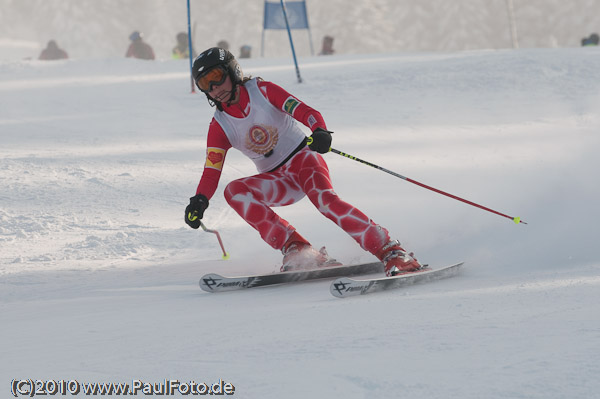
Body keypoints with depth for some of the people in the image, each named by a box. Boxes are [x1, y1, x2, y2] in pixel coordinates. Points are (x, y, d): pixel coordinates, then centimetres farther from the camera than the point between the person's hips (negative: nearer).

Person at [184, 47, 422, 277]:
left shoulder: (262, 91, -8)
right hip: (278, 182, 4)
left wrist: (320, 132, -39)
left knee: (324, 199, -35)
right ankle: (297, 251, -27)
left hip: (303, 157, -4)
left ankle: (392, 252, -37)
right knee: (234, 191, -24)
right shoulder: (219, 127, 0)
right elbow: (211, 172, -3)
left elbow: (305, 112, -16)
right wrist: (199, 202, -25)